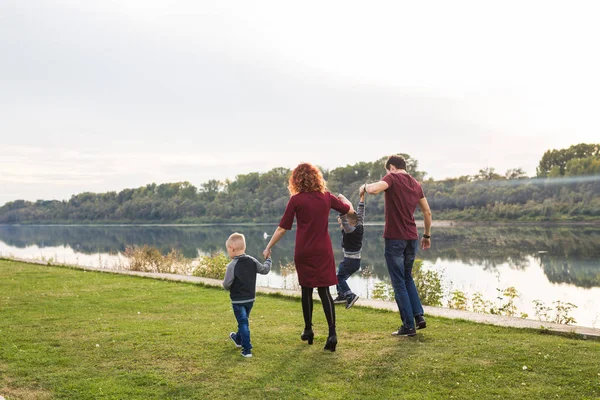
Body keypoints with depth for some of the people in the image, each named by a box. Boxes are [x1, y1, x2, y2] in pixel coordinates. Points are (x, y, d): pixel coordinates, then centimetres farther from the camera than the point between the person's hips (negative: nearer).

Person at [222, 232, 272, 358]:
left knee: (243, 323, -3)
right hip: (251, 298, 6)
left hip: (238, 300, -6)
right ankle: (239, 339, 47)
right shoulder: (252, 261, -4)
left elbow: (226, 284, -17)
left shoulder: (232, 265, -21)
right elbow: (264, 270, 7)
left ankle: (247, 349, -6)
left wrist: (227, 286, 7)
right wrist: (268, 259, 25)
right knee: (244, 321, 24)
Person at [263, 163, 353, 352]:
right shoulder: (326, 197, 1)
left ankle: (308, 330, 25)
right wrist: (343, 199, 37)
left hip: (304, 252, -2)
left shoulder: (296, 200, -9)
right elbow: (350, 210, 15)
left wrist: (268, 247, 5)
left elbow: (282, 228, -6)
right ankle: (332, 333, -11)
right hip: (323, 251, 2)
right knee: (324, 291, 2)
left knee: (307, 290, 14)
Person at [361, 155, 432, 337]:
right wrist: (427, 235, 26)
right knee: (407, 277, 23)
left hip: (395, 238, -6)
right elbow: (427, 212, 16)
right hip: (412, 238, 6)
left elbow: (373, 190, -27)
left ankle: (409, 325, 4)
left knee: (399, 282, 2)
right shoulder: (415, 184, 12)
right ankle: (419, 316, 13)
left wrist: (365, 187, -4)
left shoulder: (392, 178, -7)